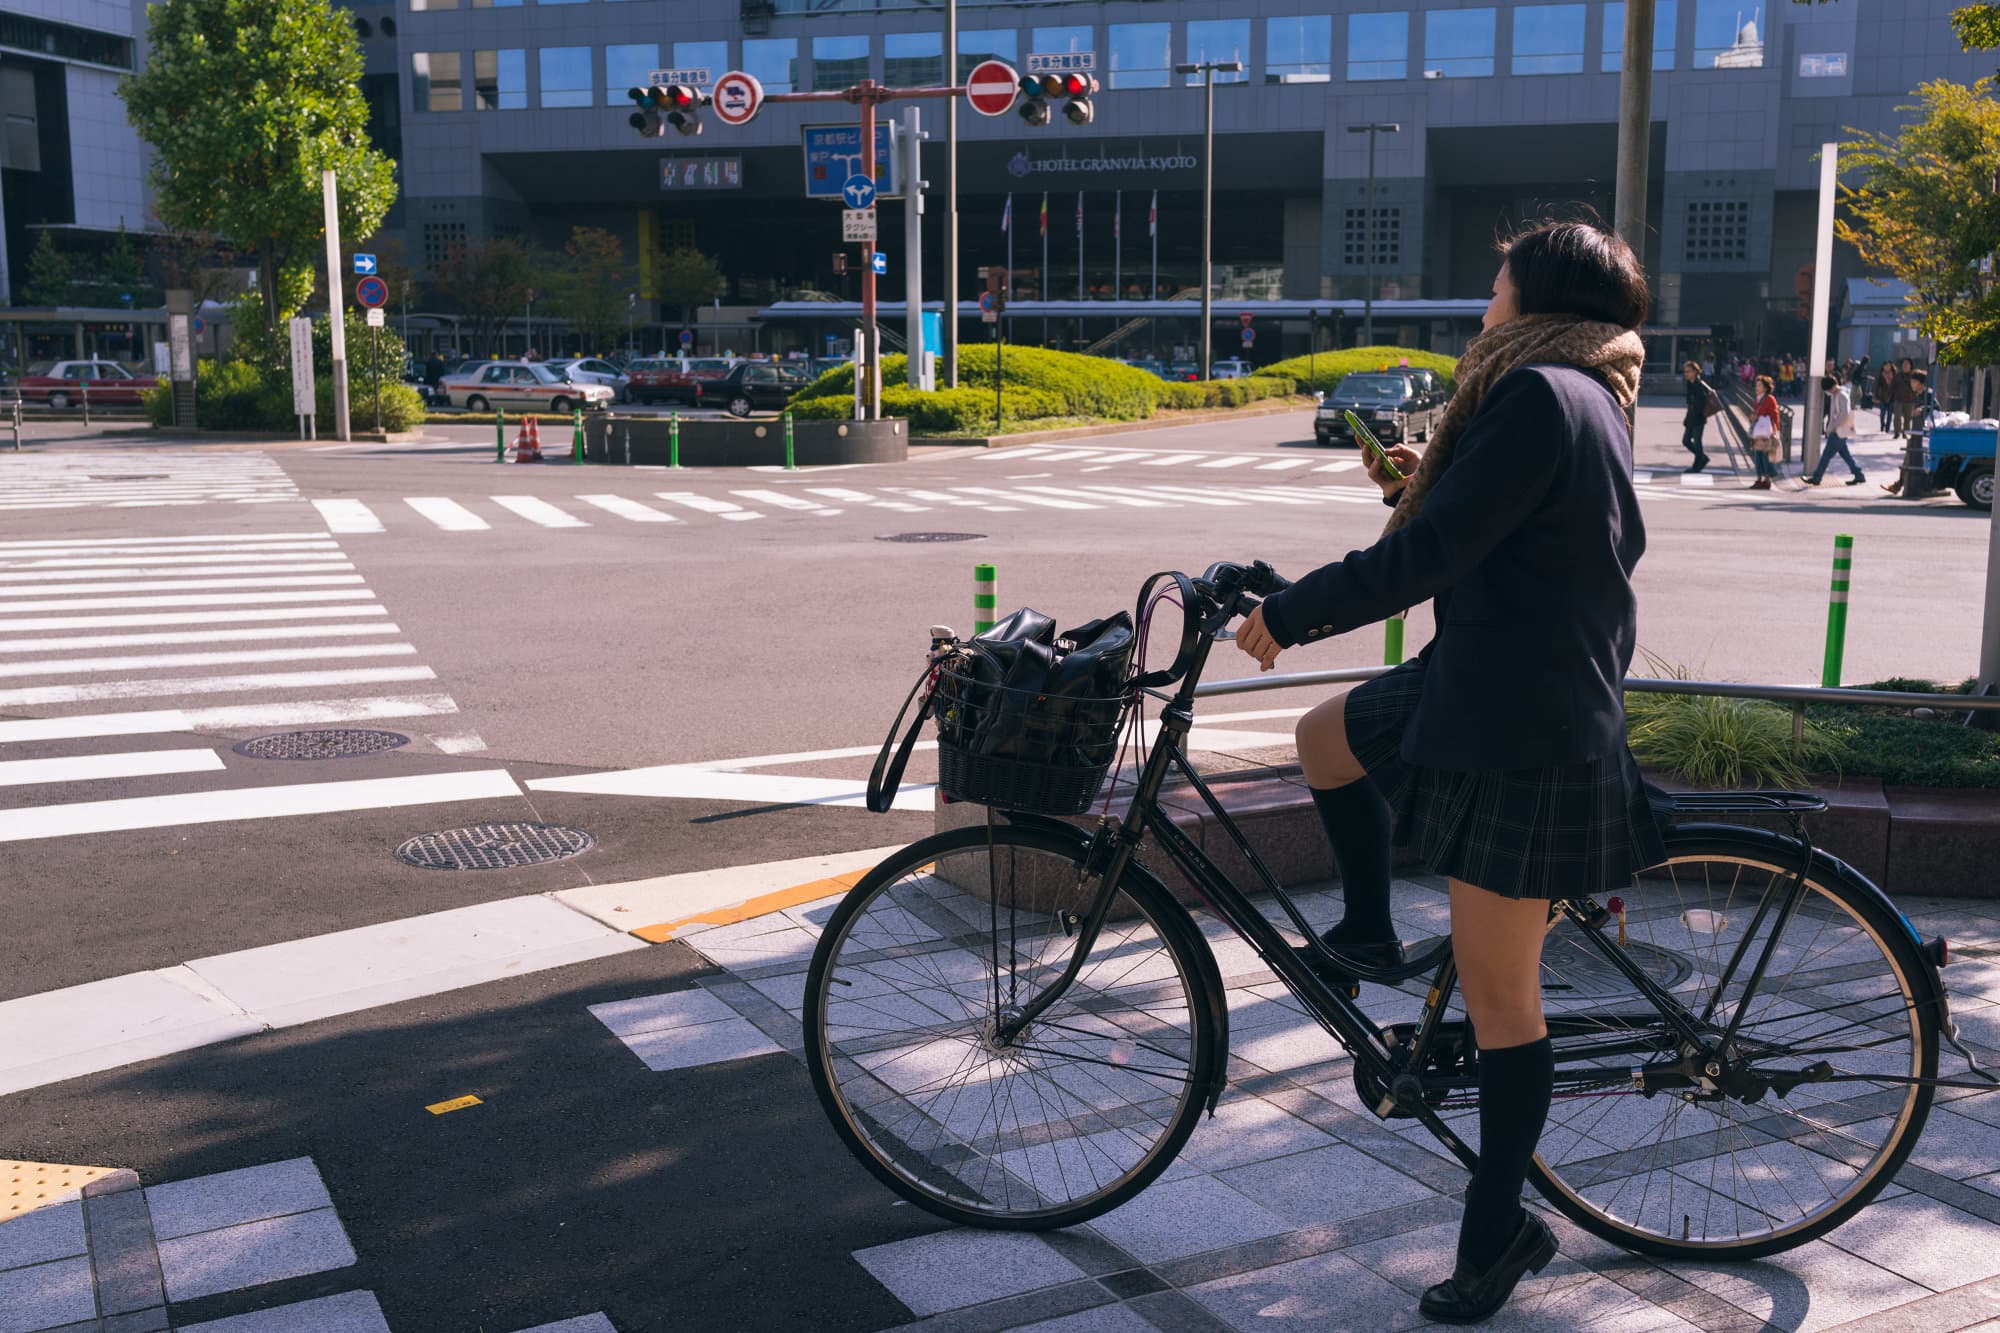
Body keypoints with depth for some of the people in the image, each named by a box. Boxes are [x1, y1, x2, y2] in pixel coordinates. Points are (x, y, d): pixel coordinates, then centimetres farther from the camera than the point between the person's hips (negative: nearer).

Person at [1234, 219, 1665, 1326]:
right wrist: (1415, 487, 5)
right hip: (1477, 689, 10)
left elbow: (1426, 558, -23)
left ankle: (1500, 1230, 13)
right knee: (1325, 737, 24)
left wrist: (1287, 615, -13)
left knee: (1498, 990, 0)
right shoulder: (1582, 399, 14)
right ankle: (1369, 932, 37)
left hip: (1525, 736, -10)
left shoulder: (1539, 395, -19)